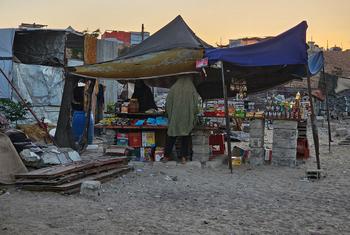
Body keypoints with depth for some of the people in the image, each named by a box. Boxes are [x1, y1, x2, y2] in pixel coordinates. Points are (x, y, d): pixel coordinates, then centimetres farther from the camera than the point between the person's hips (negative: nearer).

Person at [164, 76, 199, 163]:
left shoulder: (173, 88, -1)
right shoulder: (192, 89, -3)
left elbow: (167, 104, 2)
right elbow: (195, 105, -3)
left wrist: (169, 114, 14)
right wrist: (193, 117, 8)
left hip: (174, 118, 1)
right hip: (187, 118, -1)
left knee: (171, 137, 11)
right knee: (185, 137, 8)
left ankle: (167, 155, 15)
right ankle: (184, 156, 7)